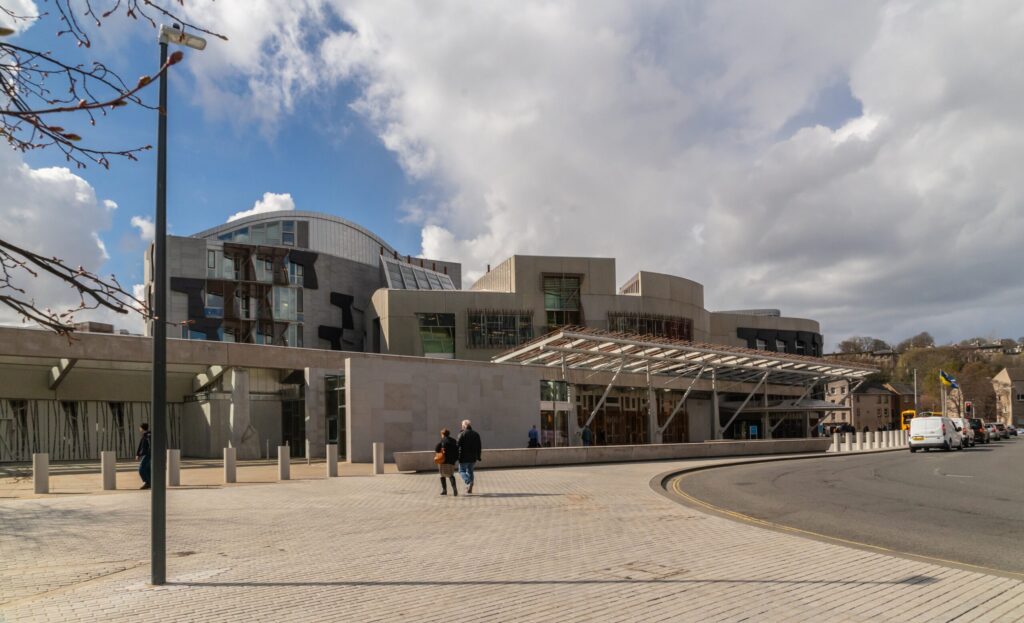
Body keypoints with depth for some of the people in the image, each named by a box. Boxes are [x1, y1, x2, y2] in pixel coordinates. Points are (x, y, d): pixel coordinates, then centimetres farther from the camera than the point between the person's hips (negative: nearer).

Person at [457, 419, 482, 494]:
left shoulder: (462, 434, -9)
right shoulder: (476, 434, 8)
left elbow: (458, 445, -14)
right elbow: (480, 446, 10)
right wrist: (478, 457, 15)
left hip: (464, 457, -5)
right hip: (473, 457, 5)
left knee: (462, 471, 6)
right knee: (470, 471, 17)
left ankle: (469, 483, -17)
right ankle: (470, 489, 16)